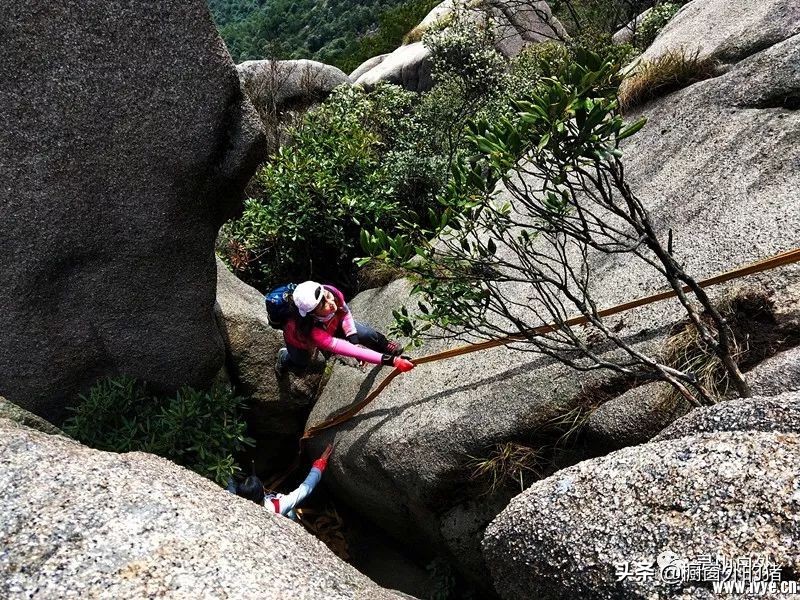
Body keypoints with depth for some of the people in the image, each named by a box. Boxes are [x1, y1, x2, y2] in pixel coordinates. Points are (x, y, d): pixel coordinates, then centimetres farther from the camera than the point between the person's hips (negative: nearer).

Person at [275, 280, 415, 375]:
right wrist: (391, 361, -57)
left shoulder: (331, 292, -38)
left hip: (334, 324, 3)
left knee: (368, 335, -12)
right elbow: (351, 351, -53)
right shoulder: (314, 332, -49)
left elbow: (345, 312, -14)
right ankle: (285, 357, 56)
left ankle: (385, 346, 21)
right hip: (302, 340, -3)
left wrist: (353, 338, -25)